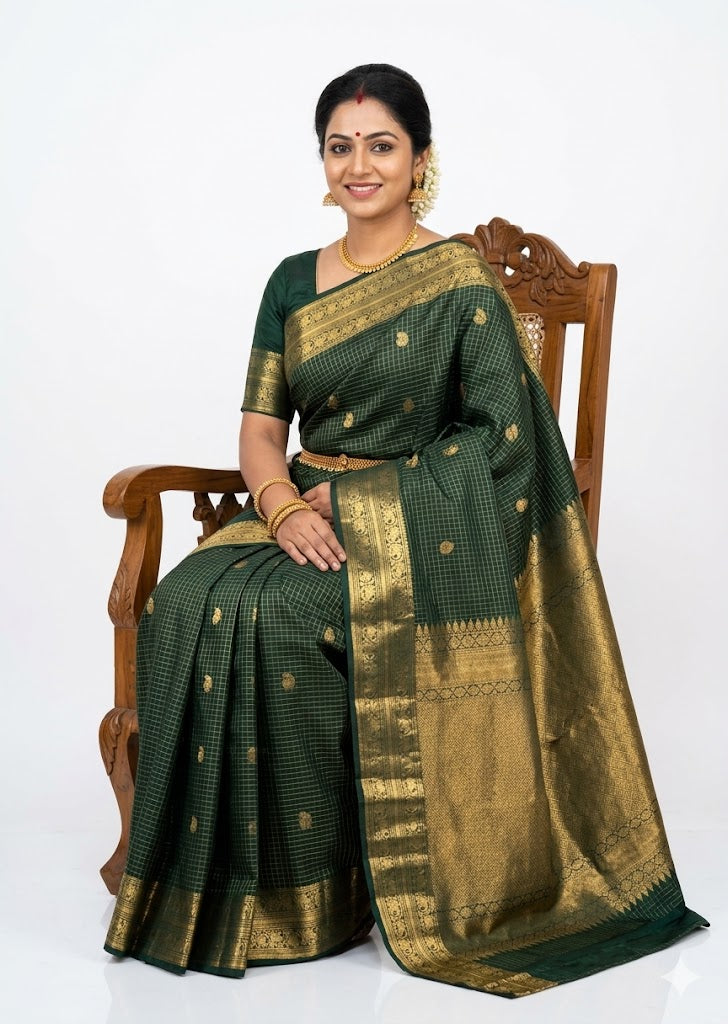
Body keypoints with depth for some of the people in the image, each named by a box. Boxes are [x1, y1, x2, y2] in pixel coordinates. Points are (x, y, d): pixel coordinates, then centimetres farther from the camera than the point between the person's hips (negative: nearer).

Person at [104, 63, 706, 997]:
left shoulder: (462, 284, -3)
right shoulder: (294, 283, 12)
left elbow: (502, 438, -10)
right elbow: (259, 427, 8)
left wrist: (358, 495, -14)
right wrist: (285, 505, -14)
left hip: (418, 532, -5)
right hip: (304, 515, 5)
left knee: (272, 617, -30)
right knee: (190, 601, -23)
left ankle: (308, 888, -12)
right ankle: (226, 876, -10)